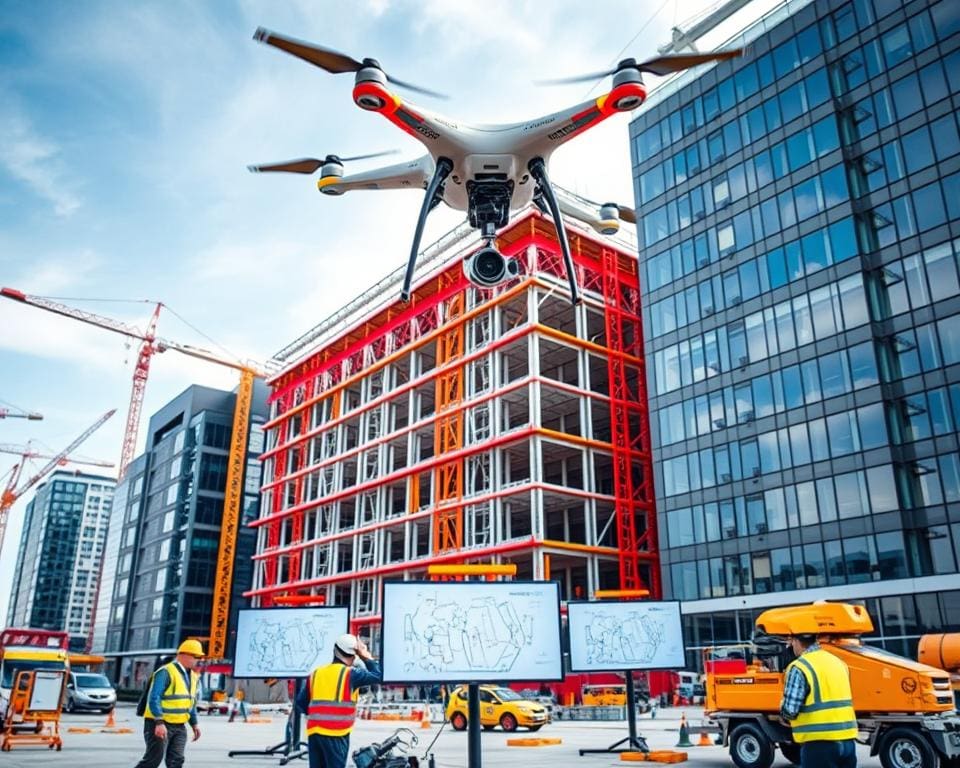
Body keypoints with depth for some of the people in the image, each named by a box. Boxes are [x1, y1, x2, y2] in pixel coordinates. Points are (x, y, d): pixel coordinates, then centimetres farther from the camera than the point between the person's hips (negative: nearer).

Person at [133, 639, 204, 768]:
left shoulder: (193, 676, 13)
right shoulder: (165, 672, -14)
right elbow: (153, 699, -20)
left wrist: (194, 724, 18)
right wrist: (159, 722, -26)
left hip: (179, 727, 7)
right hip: (160, 725, -7)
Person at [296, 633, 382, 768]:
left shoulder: (315, 673, 13)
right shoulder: (350, 674, -3)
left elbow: (301, 702, 15)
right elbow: (377, 676, 4)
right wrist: (366, 656, 13)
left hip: (313, 732, 6)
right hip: (335, 733, -6)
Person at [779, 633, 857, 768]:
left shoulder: (799, 667, -12)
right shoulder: (838, 662, 12)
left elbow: (790, 710, -15)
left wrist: (783, 712, 7)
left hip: (820, 742, -7)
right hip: (848, 739, 7)